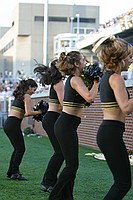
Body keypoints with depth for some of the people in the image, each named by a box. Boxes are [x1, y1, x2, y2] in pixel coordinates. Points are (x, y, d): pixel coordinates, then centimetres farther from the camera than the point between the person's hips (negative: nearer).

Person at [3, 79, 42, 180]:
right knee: (21, 149, -2)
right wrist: (38, 112, -2)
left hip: (8, 124, 9)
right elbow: (28, 113, -17)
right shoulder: (27, 96, -6)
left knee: (18, 149, 16)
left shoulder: (19, 96, 21)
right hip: (13, 125, -9)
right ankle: (15, 173, -2)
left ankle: (11, 172, 18)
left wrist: (33, 113, 15)